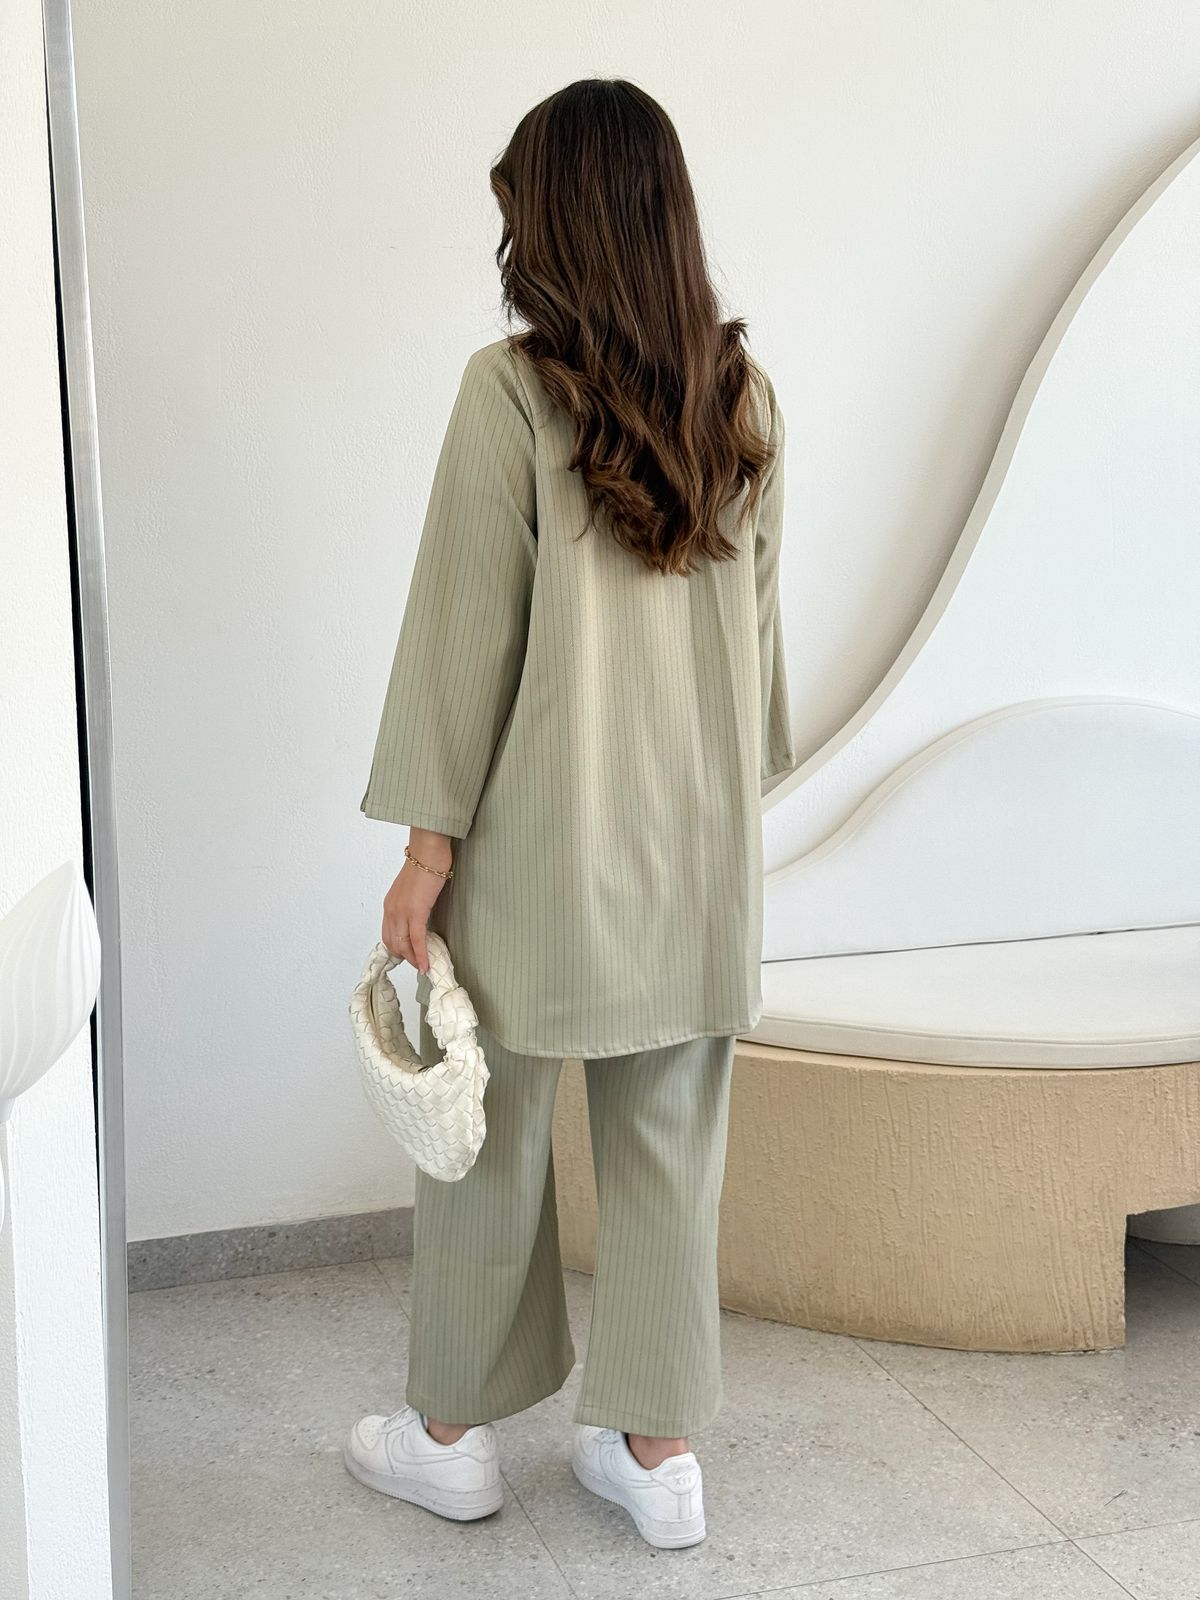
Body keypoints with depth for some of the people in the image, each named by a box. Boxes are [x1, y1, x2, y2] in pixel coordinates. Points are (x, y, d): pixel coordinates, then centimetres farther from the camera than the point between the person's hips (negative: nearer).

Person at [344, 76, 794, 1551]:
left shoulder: (513, 389, -13)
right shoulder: (741, 394, 3)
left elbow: (466, 627, -13)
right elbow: (758, 617, 8)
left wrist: (426, 843, -7)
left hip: (545, 835, -4)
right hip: (701, 835, 5)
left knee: (488, 1138, 12)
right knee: (669, 1147, 13)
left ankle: (452, 1433, 28)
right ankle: (656, 1449, 23)